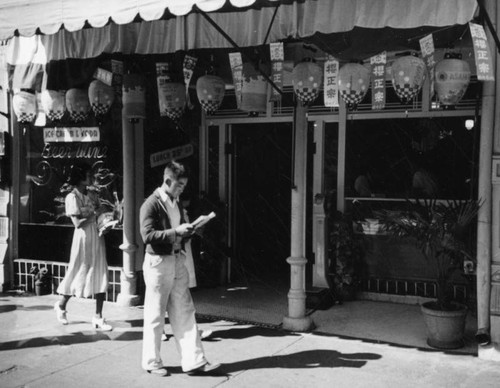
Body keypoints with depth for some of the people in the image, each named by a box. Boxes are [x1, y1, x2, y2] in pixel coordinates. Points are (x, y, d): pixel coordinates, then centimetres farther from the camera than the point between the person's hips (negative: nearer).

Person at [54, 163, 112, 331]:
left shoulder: (89, 195, 12)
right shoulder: (72, 197, -10)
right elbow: (78, 223, -16)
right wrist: (95, 215, -13)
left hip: (97, 237, 7)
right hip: (84, 238, -6)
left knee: (100, 276, 2)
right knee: (78, 275, 7)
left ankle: (98, 317, 7)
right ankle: (61, 305, 33)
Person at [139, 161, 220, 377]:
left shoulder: (176, 203, 14)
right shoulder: (151, 205, -11)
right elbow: (148, 236, -19)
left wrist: (187, 231, 1)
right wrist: (176, 231, -23)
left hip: (177, 261, 7)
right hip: (158, 263, -7)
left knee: (184, 313, 5)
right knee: (155, 316, 5)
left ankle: (193, 361, 9)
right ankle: (152, 362, 19)